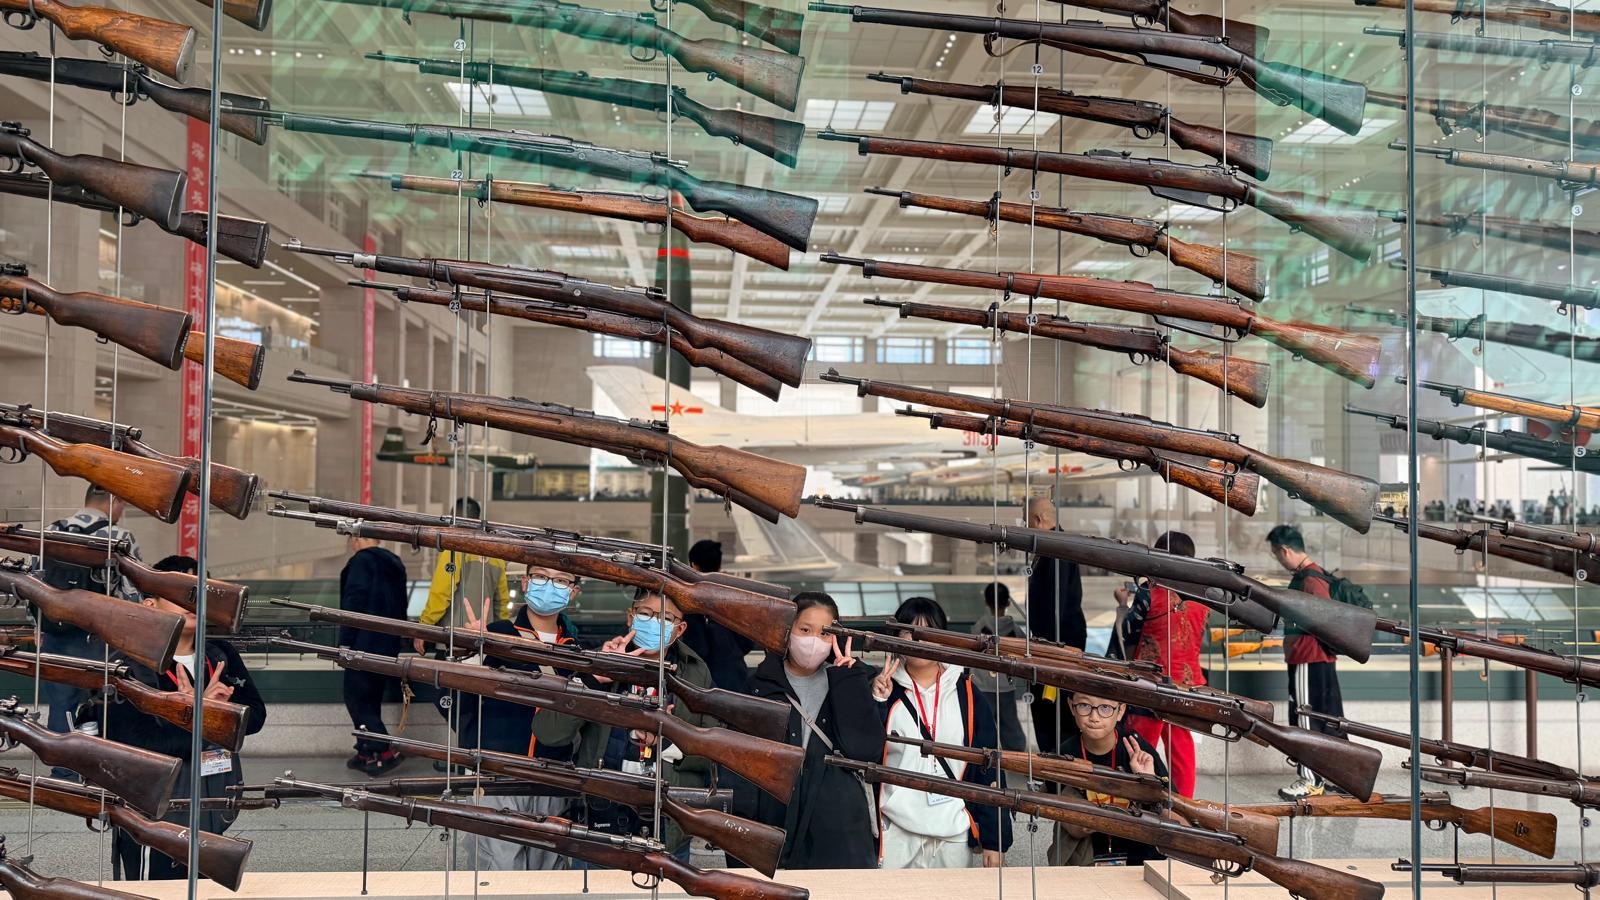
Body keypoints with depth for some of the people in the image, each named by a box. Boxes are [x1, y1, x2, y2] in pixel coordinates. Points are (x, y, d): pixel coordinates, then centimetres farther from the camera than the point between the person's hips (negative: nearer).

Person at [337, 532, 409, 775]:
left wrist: (345, 641, -14)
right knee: (371, 700, 15)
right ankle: (367, 752, 17)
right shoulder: (394, 564, 15)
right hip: (389, 645, 9)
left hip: (365, 644, -9)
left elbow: (353, 603, -16)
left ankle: (385, 751, -11)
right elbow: (400, 607, 19)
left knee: (356, 699, -4)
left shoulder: (362, 561, -11)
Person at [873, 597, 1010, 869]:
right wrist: (876, 703, -13)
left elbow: (988, 771, 6)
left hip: (954, 836, 1)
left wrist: (995, 839, 3)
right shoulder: (885, 691, 4)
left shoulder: (967, 696, 6)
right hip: (895, 835, -1)